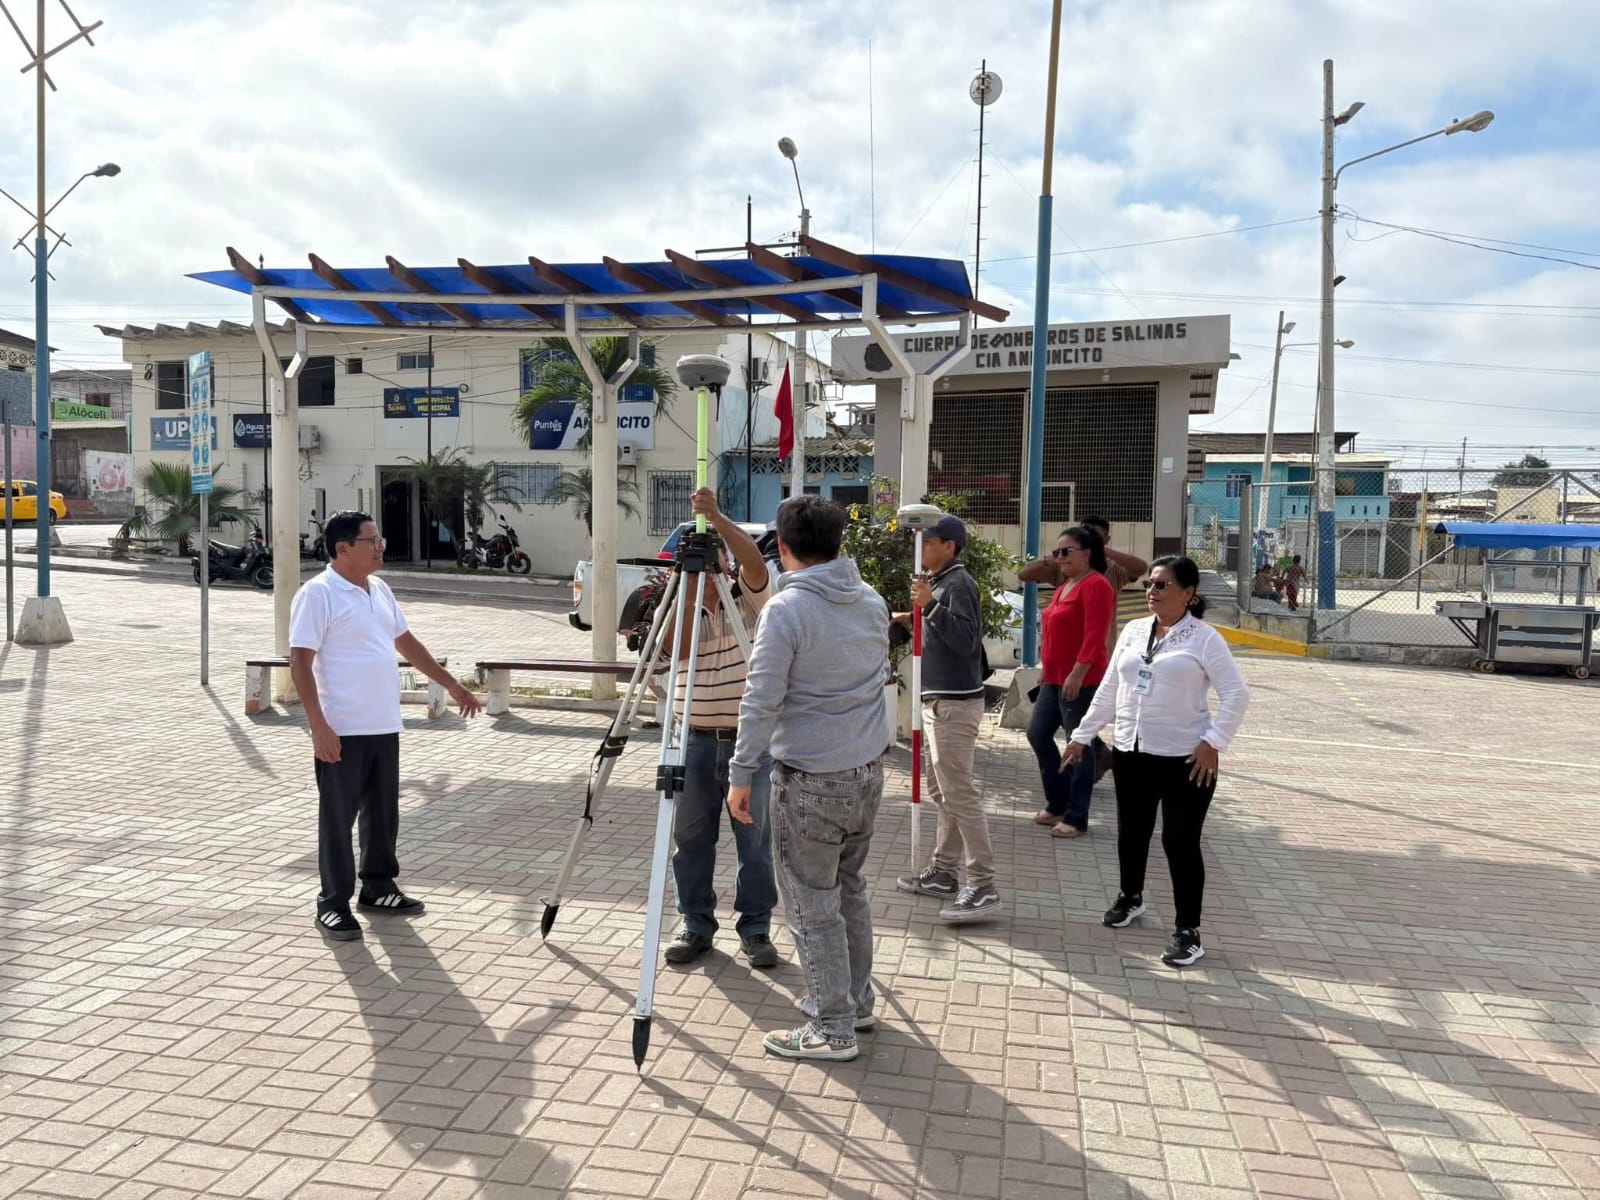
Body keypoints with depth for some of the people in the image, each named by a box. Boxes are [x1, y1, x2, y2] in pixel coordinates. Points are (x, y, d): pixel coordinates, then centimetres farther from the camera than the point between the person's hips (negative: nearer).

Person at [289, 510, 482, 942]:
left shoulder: (380, 590, 12)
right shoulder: (318, 594, -11)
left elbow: (406, 642, 21)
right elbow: (300, 661, -15)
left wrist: (451, 684, 21)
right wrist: (318, 726, -21)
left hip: (384, 726, 8)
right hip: (342, 730, -7)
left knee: (383, 812, 15)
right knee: (338, 817, 3)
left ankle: (378, 888, 29)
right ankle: (333, 903, 14)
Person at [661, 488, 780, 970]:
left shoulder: (749, 597, -2)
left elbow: (756, 562, -22)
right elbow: (678, 649, -12)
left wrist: (718, 518, -32)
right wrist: (687, 593, -20)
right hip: (696, 739, 3)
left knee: (754, 840, 6)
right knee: (691, 839, 10)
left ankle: (756, 928, 20)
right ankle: (696, 925, 26)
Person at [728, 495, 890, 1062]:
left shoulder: (785, 610, -17)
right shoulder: (874, 602, 4)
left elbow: (762, 702, -18)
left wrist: (742, 774, -10)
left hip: (810, 780, -7)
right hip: (869, 769, 7)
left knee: (813, 905, 4)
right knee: (850, 889, 21)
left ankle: (832, 1029, 13)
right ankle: (856, 1001, 33)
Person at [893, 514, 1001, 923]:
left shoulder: (958, 583, -14)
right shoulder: (940, 581, 17)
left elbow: (966, 641, -24)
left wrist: (931, 605, -28)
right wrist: (918, 618, 16)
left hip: (955, 704, -11)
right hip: (940, 701, 11)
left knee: (960, 794, -10)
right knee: (943, 792, 16)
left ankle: (983, 889, -6)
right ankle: (943, 873, 25)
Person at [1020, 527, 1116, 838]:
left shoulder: (1095, 585, -12)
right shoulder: (1065, 585, 17)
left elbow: (1094, 636, -20)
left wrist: (1077, 674, -25)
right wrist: (1047, 669, 20)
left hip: (1079, 680, -10)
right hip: (1054, 678, 10)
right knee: (1038, 734, 13)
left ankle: (1077, 818, 8)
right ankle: (1058, 804, 26)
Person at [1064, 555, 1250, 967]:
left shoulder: (1204, 638, -8)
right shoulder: (1133, 631, 8)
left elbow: (1237, 694, -11)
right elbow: (1109, 689, 13)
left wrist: (1214, 742, -18)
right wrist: (1082, 735, 12)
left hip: (1185, 757, -5)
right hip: (1131, 752, 6)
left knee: (1180, 841, -1)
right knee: (1131, 831, 18)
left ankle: (1188, 931, 11)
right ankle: (1130, 896, 42)